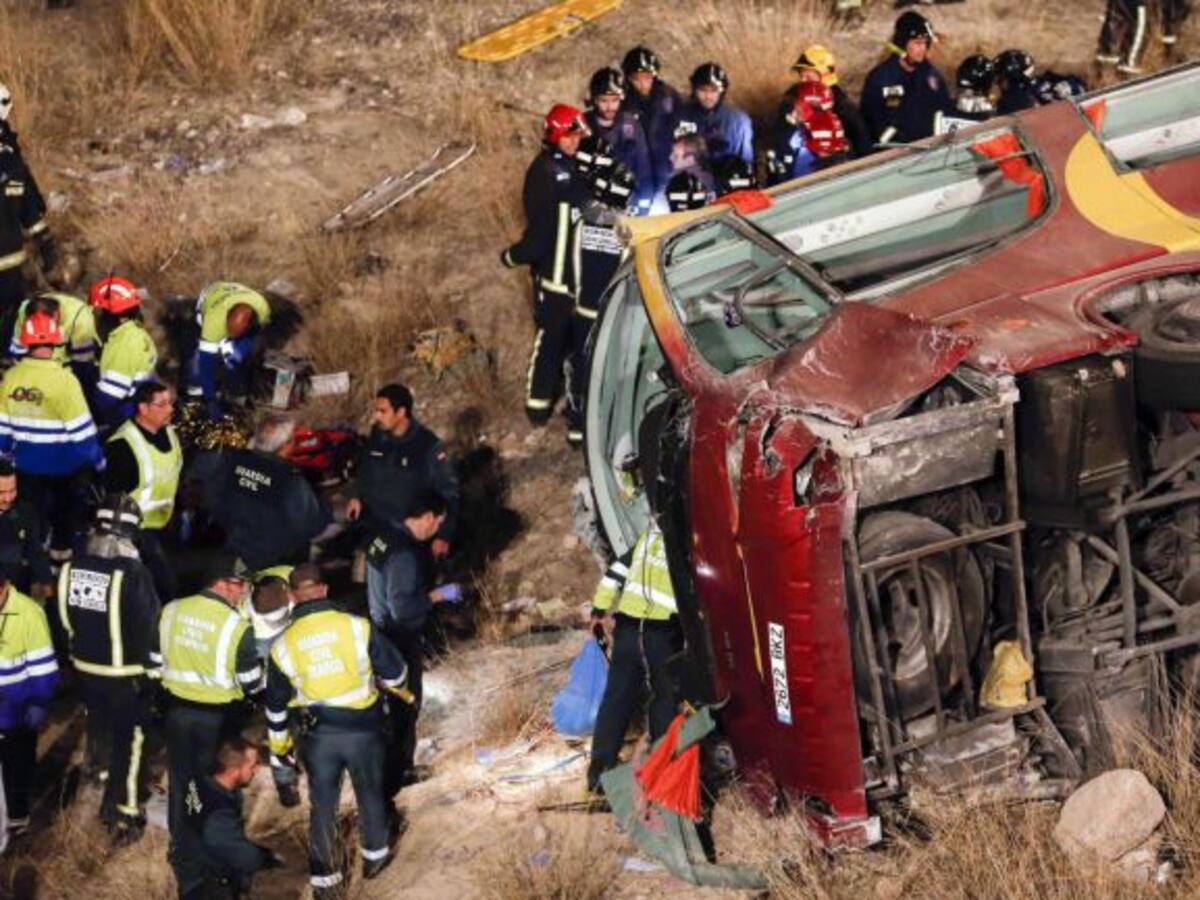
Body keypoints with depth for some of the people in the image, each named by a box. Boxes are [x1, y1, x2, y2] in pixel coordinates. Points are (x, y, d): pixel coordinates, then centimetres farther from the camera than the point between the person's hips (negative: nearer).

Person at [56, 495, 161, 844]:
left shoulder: (71, 568, -6)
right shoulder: (133, 574, -23)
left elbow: (65, 618, 6)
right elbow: (149, 627, -18)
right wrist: (153, 671, -6)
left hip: (86, 668, 5)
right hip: (126, 674, -5)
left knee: (100, 731, 23)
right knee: (130, 741, 8)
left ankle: (109, 795, 40)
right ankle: (126, 816, 14)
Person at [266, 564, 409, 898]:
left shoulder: (283, 645, -8)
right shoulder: (358, 627, -15)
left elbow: (276, 707, 2)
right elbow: (393, 671, -5)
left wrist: (280, 754, 15)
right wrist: (398, 688, 20)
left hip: (318, 734, 1)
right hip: (362, 729, -1)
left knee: (322, 806, 15)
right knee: (370, 793, 23)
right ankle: (375, 856, 41)